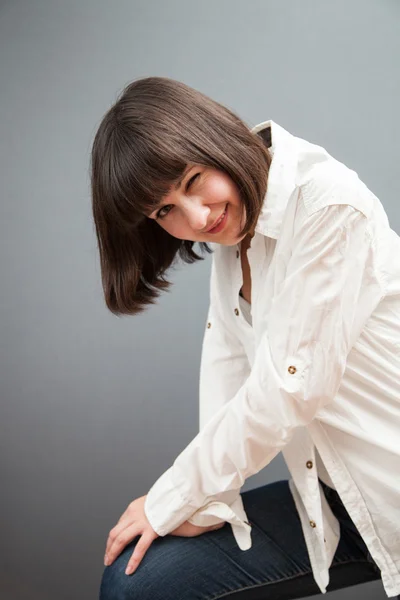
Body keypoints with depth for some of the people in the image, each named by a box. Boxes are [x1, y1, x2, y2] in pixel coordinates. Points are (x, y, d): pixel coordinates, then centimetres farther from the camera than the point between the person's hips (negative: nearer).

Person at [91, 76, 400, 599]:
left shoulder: (327, 204, -21)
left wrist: (170, 502, -12)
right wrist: (210, 502, -11)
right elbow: (227, 369, 0)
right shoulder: (230, 242, 5)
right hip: (332, 495, 7)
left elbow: (286, 388, -22)